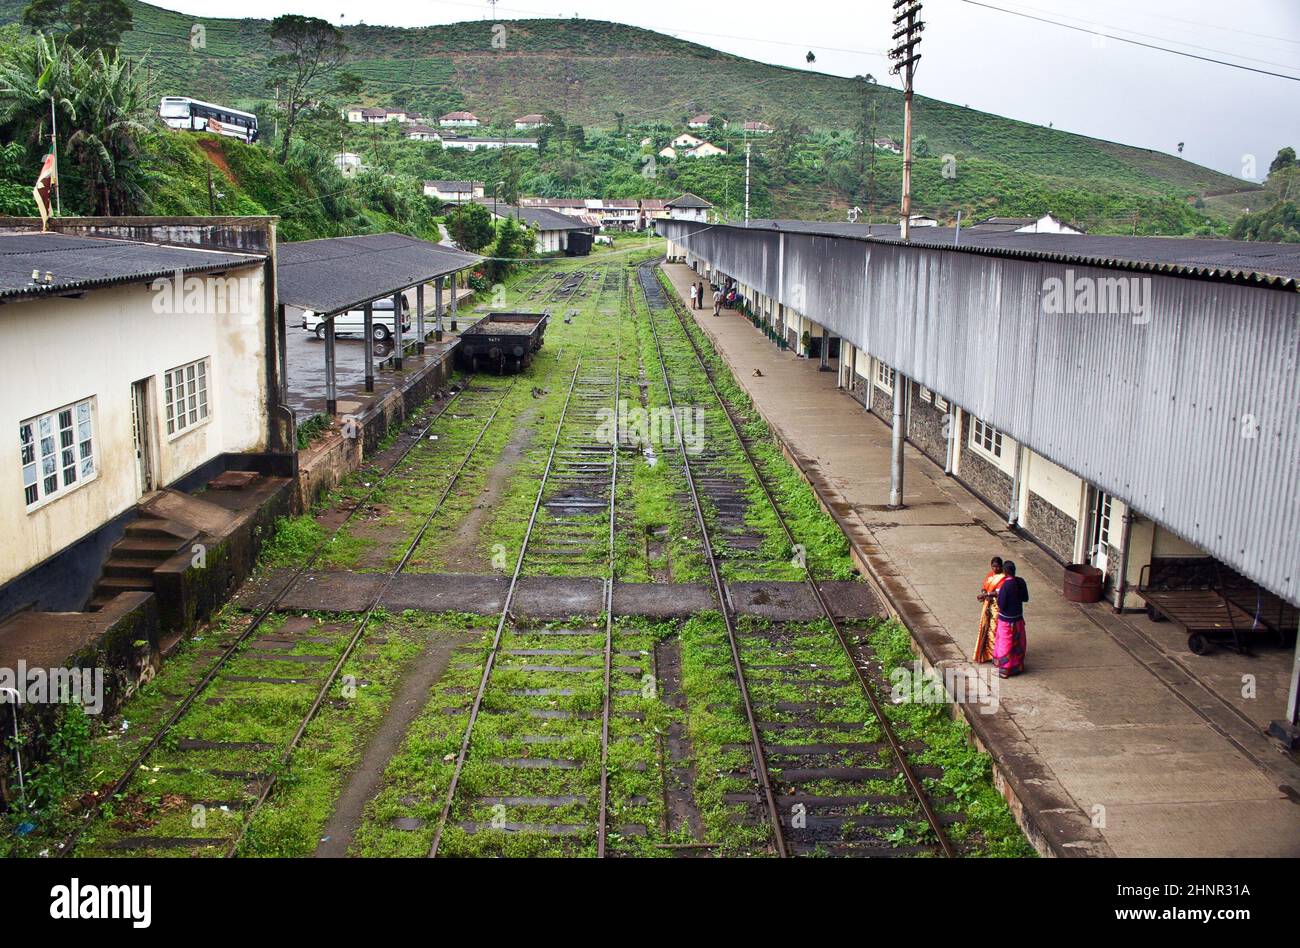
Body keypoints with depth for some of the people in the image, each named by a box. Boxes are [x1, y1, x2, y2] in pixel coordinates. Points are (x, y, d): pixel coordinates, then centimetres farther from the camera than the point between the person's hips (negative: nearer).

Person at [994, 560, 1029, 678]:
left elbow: (1001, 605, -22)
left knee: (1006, 643, 7)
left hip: (1006, 620, -6)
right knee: (1018, 642, 19)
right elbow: (1026, 598, 5)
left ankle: (1005, 669, 16)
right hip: (1018, 617, 6)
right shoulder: (1021, 582, -7)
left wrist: (998, 595, -5)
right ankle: (1018, 666, 32)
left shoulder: (1005, 585, -25)